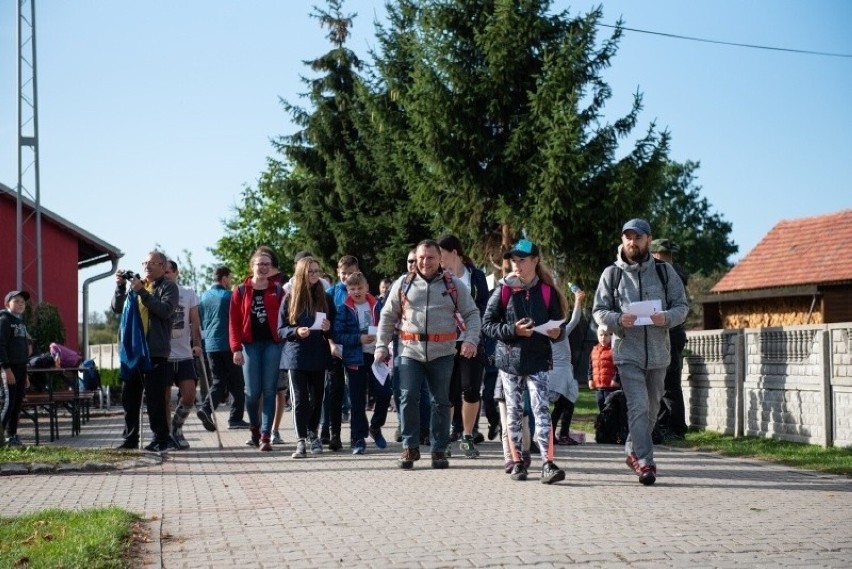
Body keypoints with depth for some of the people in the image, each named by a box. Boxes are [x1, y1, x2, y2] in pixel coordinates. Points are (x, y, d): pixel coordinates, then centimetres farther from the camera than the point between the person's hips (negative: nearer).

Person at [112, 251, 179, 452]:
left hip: (155, 351, -6)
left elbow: (165, 310, -17)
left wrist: (142, 291, -19)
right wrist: (120, 287, -3)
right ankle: (130, 438, 20)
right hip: (131, 350, 6)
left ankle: (162, 439, -2)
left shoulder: (168, 287, 0)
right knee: (129, 396, 11)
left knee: (154, 397, -7)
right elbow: (117, 308, 12)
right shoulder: (135, 285, 17)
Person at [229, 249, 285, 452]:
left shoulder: (277, 291, 8)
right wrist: (236, 348, -6)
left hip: (272, 344, 0)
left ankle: (265, 435, -1)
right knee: (252, 392, 0)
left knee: (269, 391, -2)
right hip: (250, 345, 0)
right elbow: (234, 322, 1)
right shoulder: (241, 291, 5)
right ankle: (254, 430, 23)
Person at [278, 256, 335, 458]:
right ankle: (301, 440, 2)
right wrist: (296, 332, -18)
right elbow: (281, 329, 1)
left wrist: (328, 328, -12)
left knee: (317, 396, 8)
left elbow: (334, 329, 11)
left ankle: (312, 433, 29)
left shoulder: (325, 298, 6)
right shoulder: (290, 298, 1)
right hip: (296, 354, -2)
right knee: (300, 398, -3)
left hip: (319, 355, 2)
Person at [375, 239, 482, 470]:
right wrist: (381, 346, 5)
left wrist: (471, 339, -8)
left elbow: (472, 314, 8)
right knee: (408, 398, -5)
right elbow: (387, 317, 12)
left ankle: (439, 450, 15)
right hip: (410, 351, 0)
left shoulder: (453, 284, 6)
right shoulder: (403, 284, 8)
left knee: (441, 401, 5)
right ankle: (410, 447, 9)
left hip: (442, 353, 0)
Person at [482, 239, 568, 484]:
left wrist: (557, 333, -14)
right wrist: (512, 330, -14)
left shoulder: (547, 291, 2)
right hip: (510, 358, 1)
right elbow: (487, 323, 1)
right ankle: (517, 462, 17)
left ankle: (548, 464, -13)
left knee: (541, 410, -10)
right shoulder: (504, 290, 1)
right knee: (514, 411, 7)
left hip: (538, 360, -1)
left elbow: (558, 325, 9)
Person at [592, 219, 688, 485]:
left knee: (651, 409, 15)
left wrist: (666, 318, -17)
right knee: (639, 407, -13)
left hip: (658, 352, 3)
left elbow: (682, 306, 5)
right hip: (627, 351, -3)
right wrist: (618, 319, -19)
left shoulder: (664, 271, 5)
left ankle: (633, 451, 34)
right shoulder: (612, 274, 2)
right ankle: (645, 463, -11)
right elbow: (599, 311, 2)